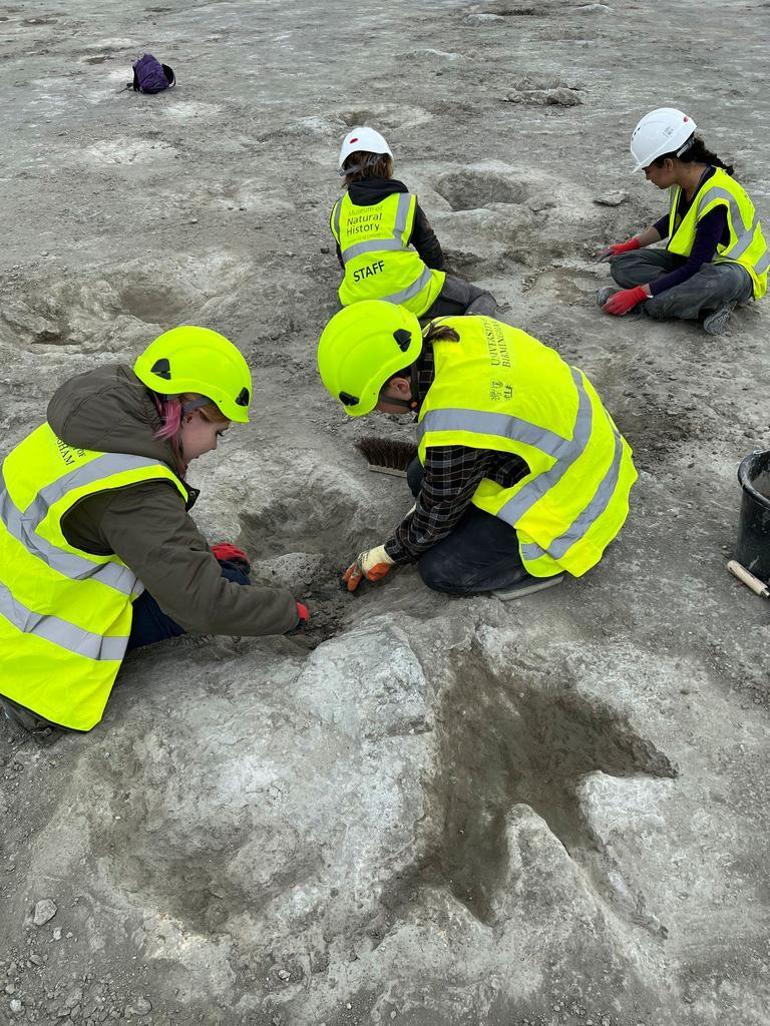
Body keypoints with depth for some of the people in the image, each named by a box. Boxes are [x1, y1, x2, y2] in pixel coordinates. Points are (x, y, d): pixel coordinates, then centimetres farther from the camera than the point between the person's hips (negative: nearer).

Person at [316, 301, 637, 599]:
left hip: (573, 500, -9)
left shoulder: (454, 429, -36)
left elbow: (435, 520, -15)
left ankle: (564, 553, 2)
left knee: (439, 570, -8)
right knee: (420, 476, 9)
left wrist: (387, 554, 4)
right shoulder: (450, 332, -12)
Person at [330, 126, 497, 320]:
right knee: (483, 299, 10)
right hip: (412, 298, -3)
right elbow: (433, 255, 10)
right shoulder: (405, 202, 3)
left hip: (359, 305, 4)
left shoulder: (338, 211, 12)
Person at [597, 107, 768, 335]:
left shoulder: (716, 199, -29)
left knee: (722, 279, -46)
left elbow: (695, 269, -29)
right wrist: (631, 245, 8)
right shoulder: (684, 180, -5)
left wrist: (637, 294, -30)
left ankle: (641, 305, -29)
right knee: (622, 264, -9)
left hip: (737, 271, -9)